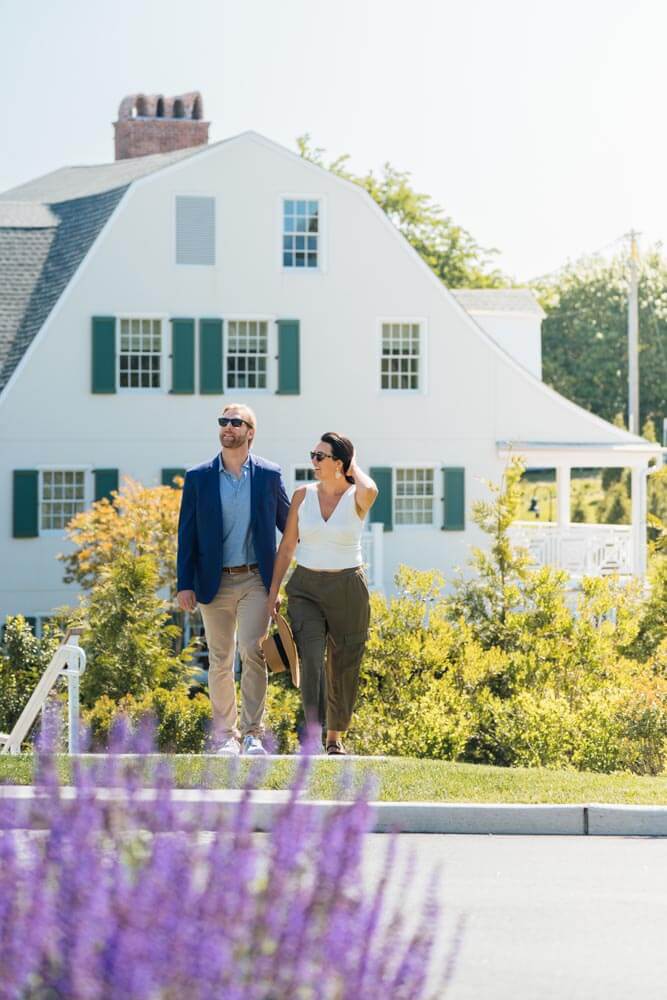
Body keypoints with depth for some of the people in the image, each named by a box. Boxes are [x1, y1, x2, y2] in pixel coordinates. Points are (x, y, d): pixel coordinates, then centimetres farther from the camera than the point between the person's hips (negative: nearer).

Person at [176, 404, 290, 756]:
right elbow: (187, 534, 4)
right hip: (215, 582, 1)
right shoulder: (198, 478, 3)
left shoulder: (270, 475, 3)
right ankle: (225, 735, 14)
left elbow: (288, 523, 13)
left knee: (253, 651, -14)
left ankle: (253, 733, -9)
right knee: (219, 661, 5)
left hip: (255, 580, -1)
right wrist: (184, 584, -2)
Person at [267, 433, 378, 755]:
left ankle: (335, 738, 27)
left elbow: (370, 490, -33)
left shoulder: (357, 499, -6)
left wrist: (355, 468, -12)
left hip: (347, 590, -1)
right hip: (306, 589, 1)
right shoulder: (303, 495, 2)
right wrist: (273, 591, 4)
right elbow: (287, 546, 7)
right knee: (311, 661, -16)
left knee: (343, 667, 9)